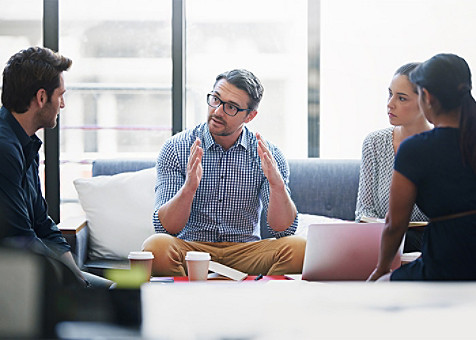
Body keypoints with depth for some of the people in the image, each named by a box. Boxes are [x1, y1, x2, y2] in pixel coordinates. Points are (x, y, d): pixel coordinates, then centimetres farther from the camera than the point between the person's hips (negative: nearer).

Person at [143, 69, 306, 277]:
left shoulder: (268, 156, 1)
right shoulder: (176, 149, -2)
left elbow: (284, 230, -7)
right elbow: (165, 228, -10)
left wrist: (277, 184, -25)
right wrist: (189, 188, -30)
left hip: (245, 251, 1)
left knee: (297, 248, -27)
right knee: (157, 245, -32)